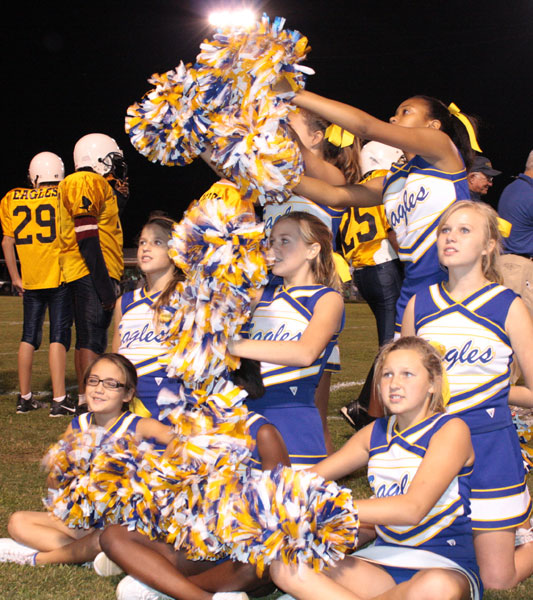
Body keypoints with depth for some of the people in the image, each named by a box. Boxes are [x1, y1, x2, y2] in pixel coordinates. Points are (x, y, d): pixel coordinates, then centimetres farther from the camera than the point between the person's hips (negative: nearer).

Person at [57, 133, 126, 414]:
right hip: (93, 275, -11)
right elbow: (87, 238, -19)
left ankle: (84, 399, 22)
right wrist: (104, 284, -22)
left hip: (84, 277, 11)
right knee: (93, 340, -13)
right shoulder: (90, 182, -11)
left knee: (87, 339, 15)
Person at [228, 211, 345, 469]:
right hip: (248, 415, 5)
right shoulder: (262, 295, 16)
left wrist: (232, 345, -24)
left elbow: (305, 352, -20)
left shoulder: (328, 299, -2)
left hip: (294, 423, -5)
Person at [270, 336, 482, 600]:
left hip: (447, 568, -4)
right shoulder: (376, 432, 12)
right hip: (383, 562, 5)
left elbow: (412, 508, -20)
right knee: (284, 566, -18)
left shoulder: (451, 430, -7)